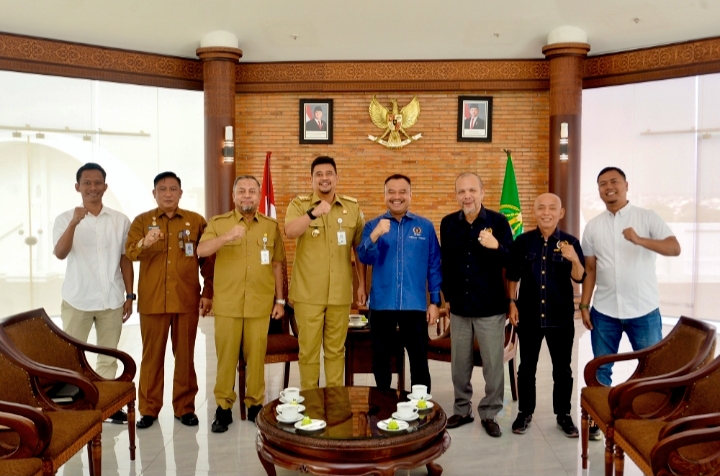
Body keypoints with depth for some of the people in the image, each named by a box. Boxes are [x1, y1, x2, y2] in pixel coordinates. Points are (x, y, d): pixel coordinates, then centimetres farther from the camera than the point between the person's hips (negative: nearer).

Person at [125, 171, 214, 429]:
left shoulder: (196, 221, 5)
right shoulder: (141, 221, 5)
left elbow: (208, 260, 6)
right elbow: (130, 252, -10)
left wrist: (208, 292, 0)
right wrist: (144, 244, -32)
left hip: (187, 300, 0)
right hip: (152, 300, 0)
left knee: (185, 355, 7)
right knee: (152, 355, 7)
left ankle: (185, 407, 19)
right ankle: (149, 408, 19)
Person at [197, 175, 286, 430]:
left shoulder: (271, 226, 8)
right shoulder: (218, 223, 3)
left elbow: (276, 265, 11)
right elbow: (201, 251, -12)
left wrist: (280, 299, 9)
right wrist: (226, 237, -28)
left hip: (260, 304, 1)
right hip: (227, 303, -1)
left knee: (256, 356, 5)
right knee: (226, 356, 4)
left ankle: (255, 404, 20)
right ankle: (223, 407, 17)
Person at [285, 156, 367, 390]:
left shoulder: (352, 207, 5)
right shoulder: (299, 204, -1)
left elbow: (360, 249, 11)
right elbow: (290, 232, -22)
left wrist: (362, 284, 9)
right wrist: (313, 213, -38)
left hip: (340, 293, 2)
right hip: (308, 292, -2)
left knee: (336, 349, 13)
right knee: (308, 349, 7)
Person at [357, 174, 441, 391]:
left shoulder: (425, 226, 3)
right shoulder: (373, 225, 3)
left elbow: (434, 266, 4)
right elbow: (364, 258, -11)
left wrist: (435, 302, 0)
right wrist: (375, 235, -29)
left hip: (415, 305, -1)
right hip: (381, 304, 1)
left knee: (419, 360, 6)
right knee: (380, 359, 13)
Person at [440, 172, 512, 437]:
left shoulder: (498, 221, -7)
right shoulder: (448, 224, 3)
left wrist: (496, 247, -29)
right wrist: (447, 295, 12)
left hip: (490, 306, -3)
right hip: (459, 306, 3)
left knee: (493, 364, 6)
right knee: (459, 363, 13)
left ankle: (489, 413, 22)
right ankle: (462, 410, 30)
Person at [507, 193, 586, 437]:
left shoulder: (570, 242, -4)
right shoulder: (522, 241, -2)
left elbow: (579, 278, -10)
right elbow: (512, 276, 5)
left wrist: (574, 260, -28)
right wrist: (512, 303, 0)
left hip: (561, 316, 0)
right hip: (528, 315, 1)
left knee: (562, 368, 10)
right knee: (527, 366, 11)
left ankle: (563, 415, 26)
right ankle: (525, 412, 25)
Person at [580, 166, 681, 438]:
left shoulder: (647, 217, -3)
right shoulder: (593, 227, 5)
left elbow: (675, 248, -15)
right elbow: (590, 269, 7)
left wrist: (640, 240, -29)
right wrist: (584, 305, 2)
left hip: (644, 311, -2)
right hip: (604, 312, 2)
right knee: (601, 369, 10)